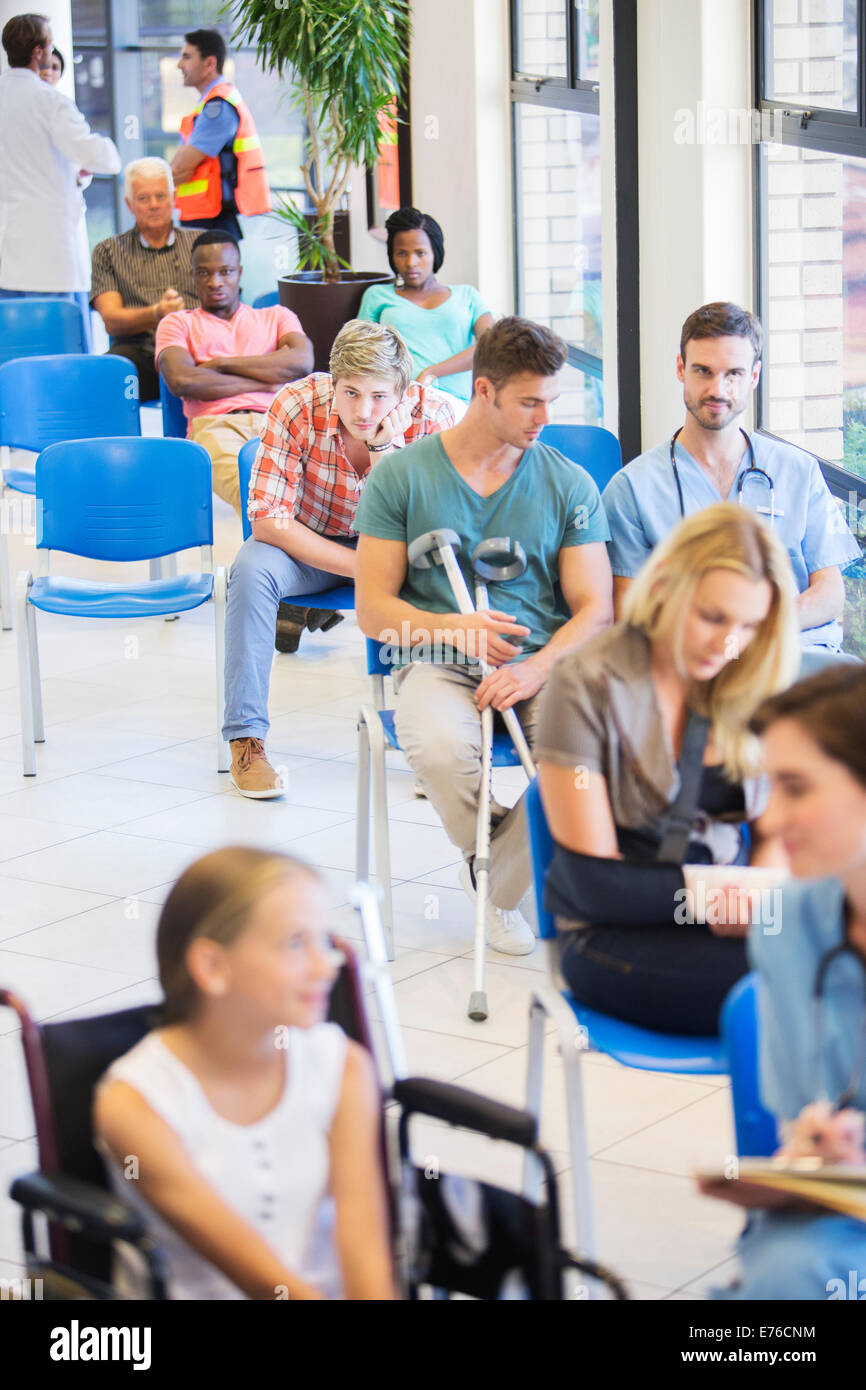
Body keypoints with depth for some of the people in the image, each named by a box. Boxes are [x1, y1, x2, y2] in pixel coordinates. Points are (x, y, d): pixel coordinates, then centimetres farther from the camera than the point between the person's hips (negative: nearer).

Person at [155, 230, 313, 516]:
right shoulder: (177, 323, 26)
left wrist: (222, 363, 7)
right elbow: (181, 381, 4)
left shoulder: (276, 316, 32)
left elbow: (302, 362, 9)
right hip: (216, 424, -2)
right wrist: (265, 382, 6)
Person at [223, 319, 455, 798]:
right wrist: (363, 570, -31)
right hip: (307, 545, -1)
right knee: (253, 568, -32)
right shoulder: (297, 405, -26)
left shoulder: (432, 414, -23)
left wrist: (387, 452, -38)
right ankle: (246, 739, -24)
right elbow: (268, 521, -25)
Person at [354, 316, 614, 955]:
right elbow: (373, 608, 1)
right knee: (440, 749, -37)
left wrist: (536, 668, -18)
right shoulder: (401, 476, 4)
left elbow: (595, 609, 2)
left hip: (544, 663, 1)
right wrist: (453, 628, -19)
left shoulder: (570, 484, 8)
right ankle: (489, 846, -1)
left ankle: (499, 887, -7)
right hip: (438, 662, -1)